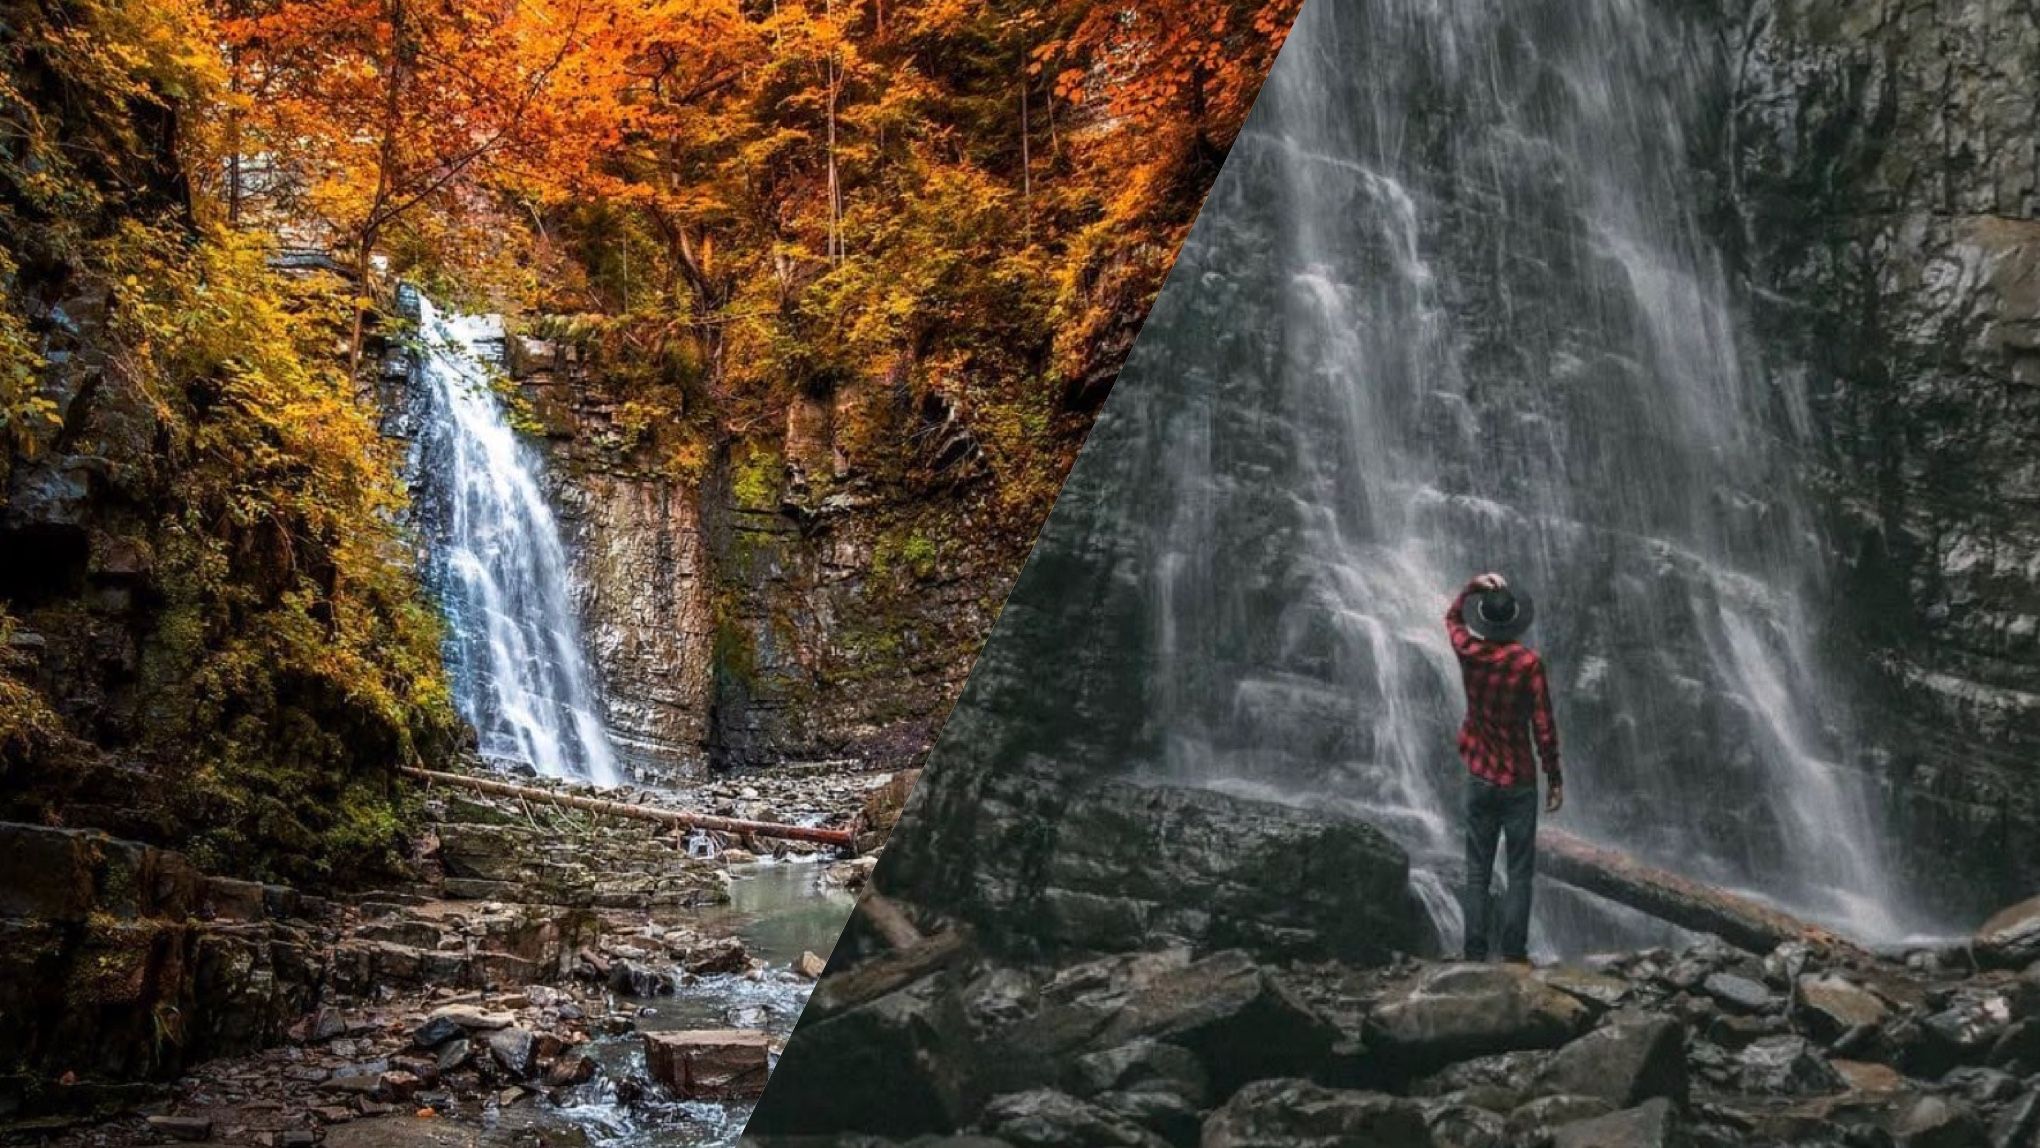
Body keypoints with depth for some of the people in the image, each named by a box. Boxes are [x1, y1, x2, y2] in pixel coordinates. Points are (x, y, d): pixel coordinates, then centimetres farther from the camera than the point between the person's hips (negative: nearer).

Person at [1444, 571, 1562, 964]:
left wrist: (1473, 586, 3)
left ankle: (1475, 954, 7)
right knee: (1520, 873, 4)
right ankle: (1514, 955, 1)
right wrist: (1555, 778, -3)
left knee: (1477, 873, 8)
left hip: (1479, 780, 3)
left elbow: (1453, 616, 20)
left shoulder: (1467, 651, -4)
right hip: (1519, 781, -3)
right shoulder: (1528, 663, -13)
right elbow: (1544, 727, -11)